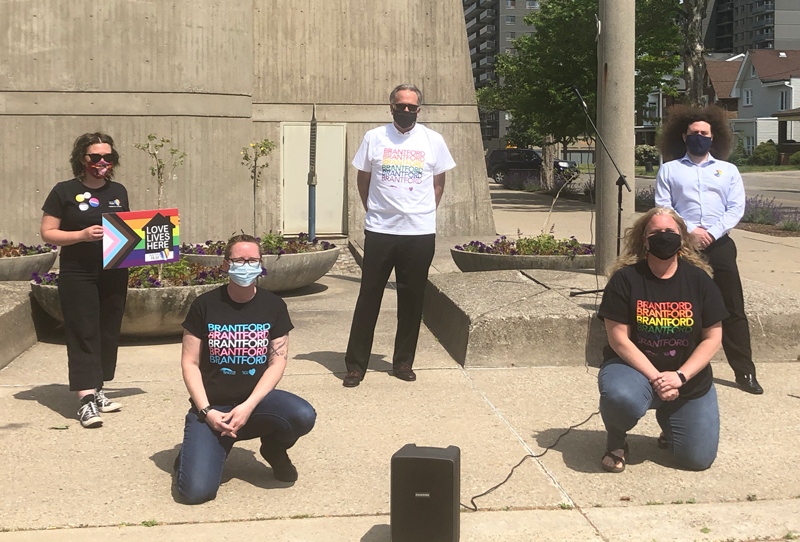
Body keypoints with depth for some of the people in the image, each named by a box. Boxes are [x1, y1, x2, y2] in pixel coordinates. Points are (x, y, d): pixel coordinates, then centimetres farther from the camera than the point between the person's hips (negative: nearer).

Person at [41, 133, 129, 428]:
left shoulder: (119, 191, 11)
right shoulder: (65, 191, -3)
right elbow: (47, 232, -5)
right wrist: (82, 235, -19)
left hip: (114, 274, 5)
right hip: (78, 276, -5)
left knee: (108, 334, 9)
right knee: (84, 334, -8)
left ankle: (95, 390, 21)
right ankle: (86, 399, -10)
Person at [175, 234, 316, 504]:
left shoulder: (274, 306, 2)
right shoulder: (205, 305, -2)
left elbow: (277, 361, -2)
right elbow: (190, 363, -1)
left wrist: (248, 407, -16)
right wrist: (207, 412, -14)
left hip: (256, 399, 2)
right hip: (211, 404, -2)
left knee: (303, 416, -31)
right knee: (196, 490, -22)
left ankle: (274, 449, 5)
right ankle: (196, 449, 16)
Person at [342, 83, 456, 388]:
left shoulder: (433, 141, 4)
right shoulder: (374, 138, 4)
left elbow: (438, 183, 12)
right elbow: (363, 179, 12)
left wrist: (426, 214, 5)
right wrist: (373, 212, 6)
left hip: (420, 233, 1)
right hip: (379, 232, 0)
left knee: (412, 301, 7)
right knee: (368, 298, 1)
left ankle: (403, 362, 20)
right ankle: (355, 364, 8)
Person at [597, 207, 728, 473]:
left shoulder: (699, 279, -3)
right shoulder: (625, 279, -10)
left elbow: (712, 337, -3)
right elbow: (618, 339, -13)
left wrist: (679, 376, -16)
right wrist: (655, 378, -21)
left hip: (689, 379, 3)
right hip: (634, 368, -3)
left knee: (698, 458, -3)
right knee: (621, 398, -39)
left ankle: (668, 422, 32)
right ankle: (616, 441, -2)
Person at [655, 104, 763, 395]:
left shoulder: (728, 170, 13)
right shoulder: (669, 170, 9)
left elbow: (736, 208, 3)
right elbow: (662, 207, 0)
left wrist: (712, 233, -12)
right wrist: (689, 231, -14)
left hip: (719, 245, 1)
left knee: (733, 310, -1)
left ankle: (745, 372, 4)